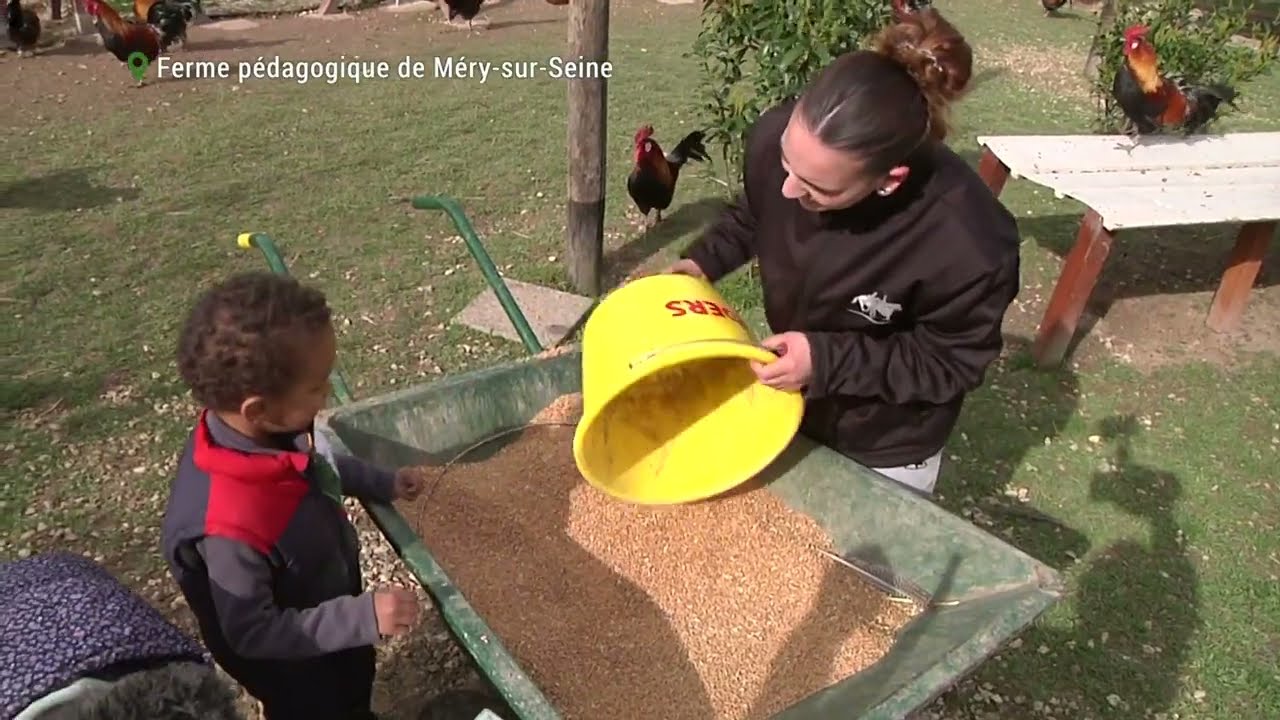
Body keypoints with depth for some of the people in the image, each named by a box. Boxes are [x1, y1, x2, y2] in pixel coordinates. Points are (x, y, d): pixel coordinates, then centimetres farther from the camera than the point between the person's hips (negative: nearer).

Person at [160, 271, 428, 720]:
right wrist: (360, 616, -34)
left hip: (333, 609, 7)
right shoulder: (231, 526, -44)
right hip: (296, 670, -6)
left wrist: (381, 483, -1)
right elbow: (252, 632, -31)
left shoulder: (263, 430, -22)